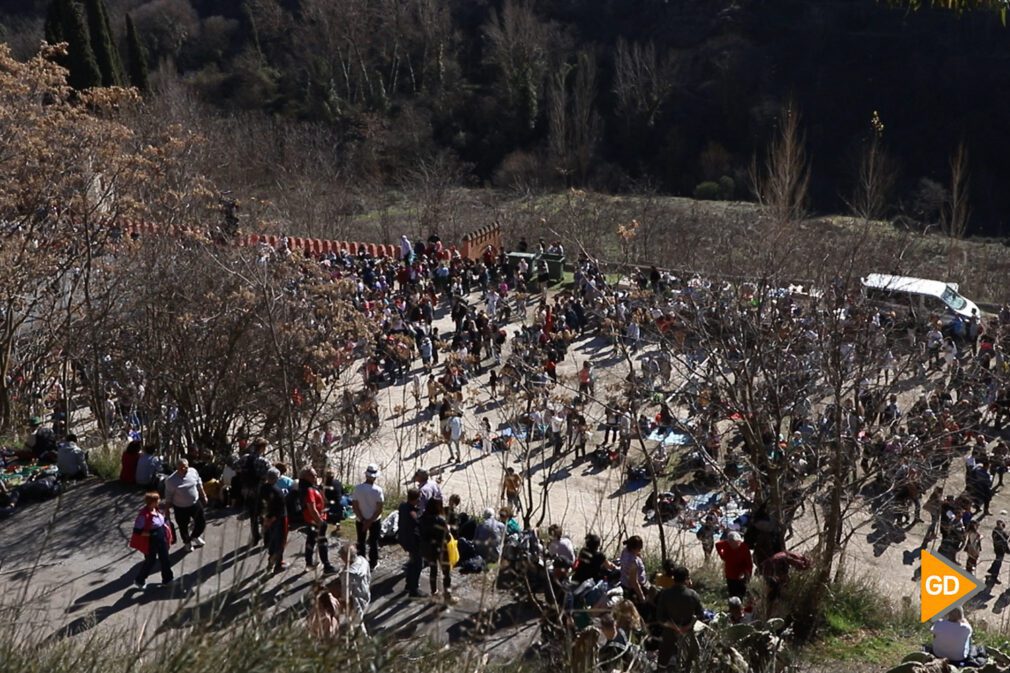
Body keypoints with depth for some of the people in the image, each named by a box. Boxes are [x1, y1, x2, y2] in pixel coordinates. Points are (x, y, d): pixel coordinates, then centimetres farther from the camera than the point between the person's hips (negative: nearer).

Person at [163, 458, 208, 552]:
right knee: (183, 527, 16)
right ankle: (187, 542, 47)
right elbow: (168, 496, -12)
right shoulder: (171, 480, -24)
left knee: (202, 523, 16)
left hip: (195, 503, 3)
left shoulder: (193, 471, -14)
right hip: (181, 508, -3)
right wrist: (167, 509, -8)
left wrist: (203, 496, 12)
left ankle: (194, 536, 50)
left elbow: (199, 484, 4)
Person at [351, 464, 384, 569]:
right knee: (373, 542, 13)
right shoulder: (378, 490, -18)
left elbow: (355, 506, -12)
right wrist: (370, 521, -12)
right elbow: (379, 509, -18)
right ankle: (373, 563, 19)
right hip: (374, 521, -2)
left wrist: (363, 519, -9)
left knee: (361, 542, 17)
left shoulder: (357, 488, -14)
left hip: (360, 520, 2)